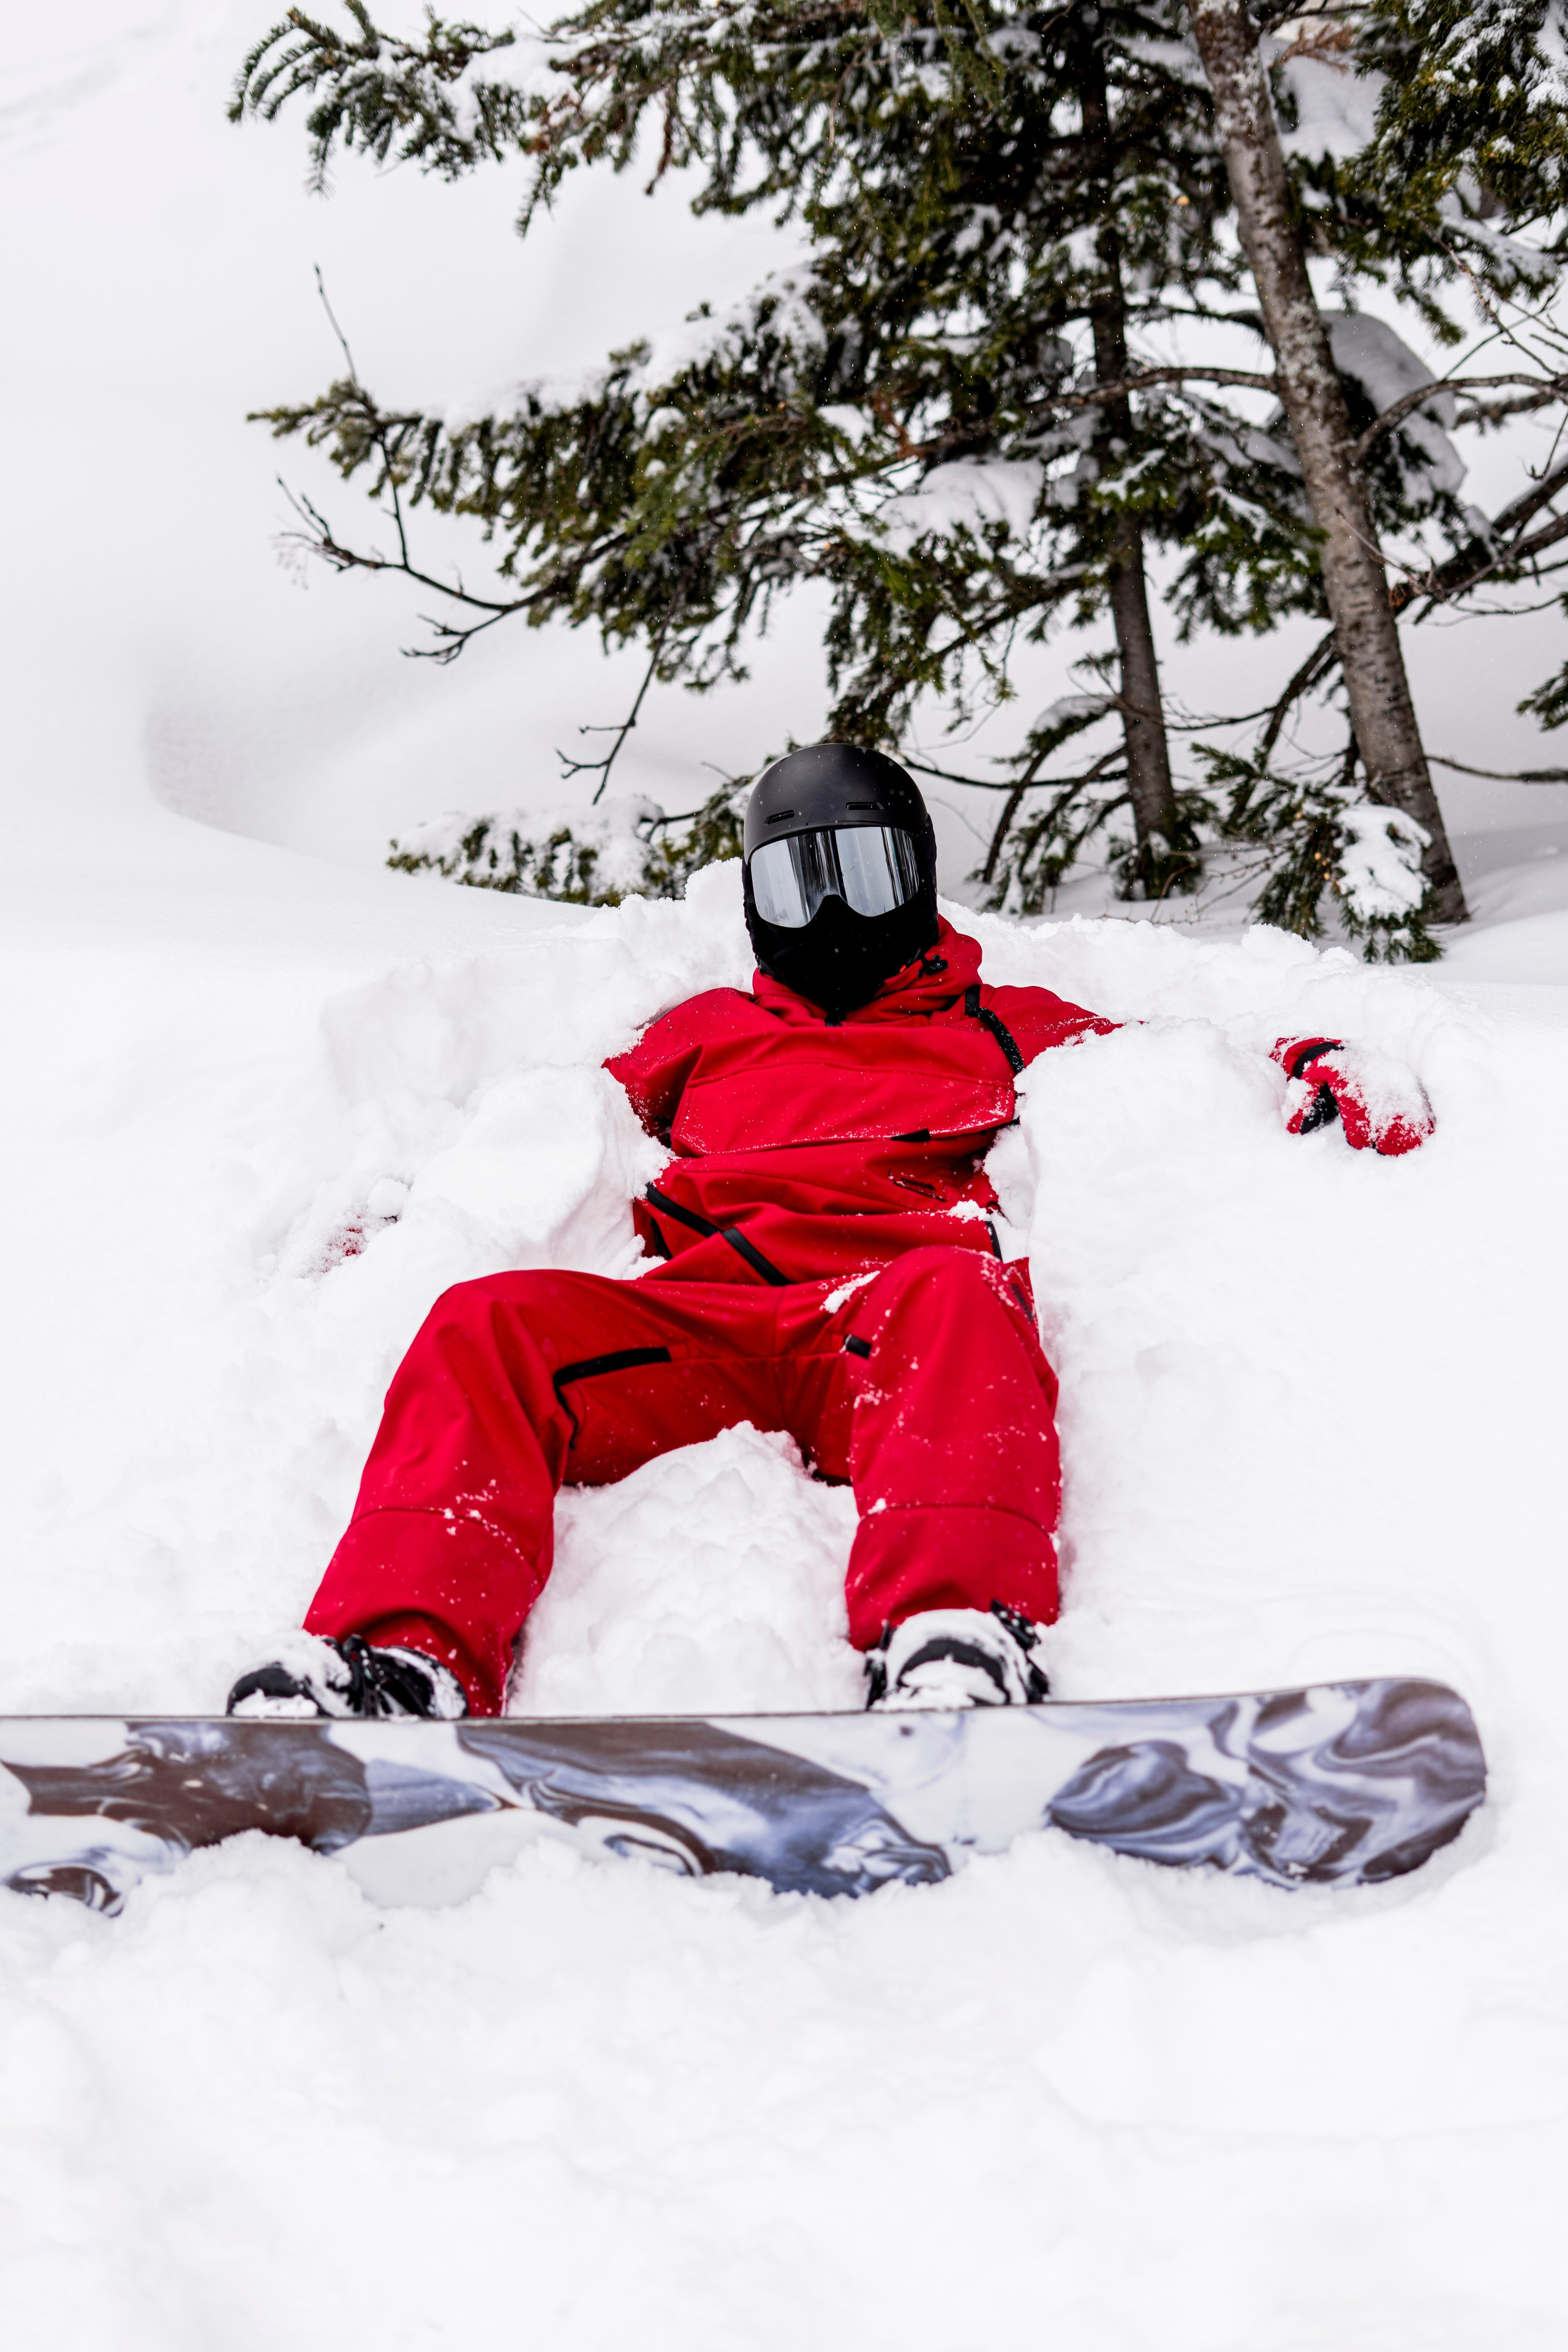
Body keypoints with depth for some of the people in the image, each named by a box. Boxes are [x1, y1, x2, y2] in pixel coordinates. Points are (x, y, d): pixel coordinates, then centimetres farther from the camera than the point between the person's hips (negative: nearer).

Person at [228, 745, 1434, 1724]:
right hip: (693, 1315, 2)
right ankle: (407, 1653, -45)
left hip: (892, 1306, -2)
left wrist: (1319, 1074, 11)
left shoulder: (1005, 1027, 36)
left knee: (954, 1297, -38)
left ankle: (955, 1647, -61)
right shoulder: (709, 1031, 41)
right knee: (488, 1325, -27)